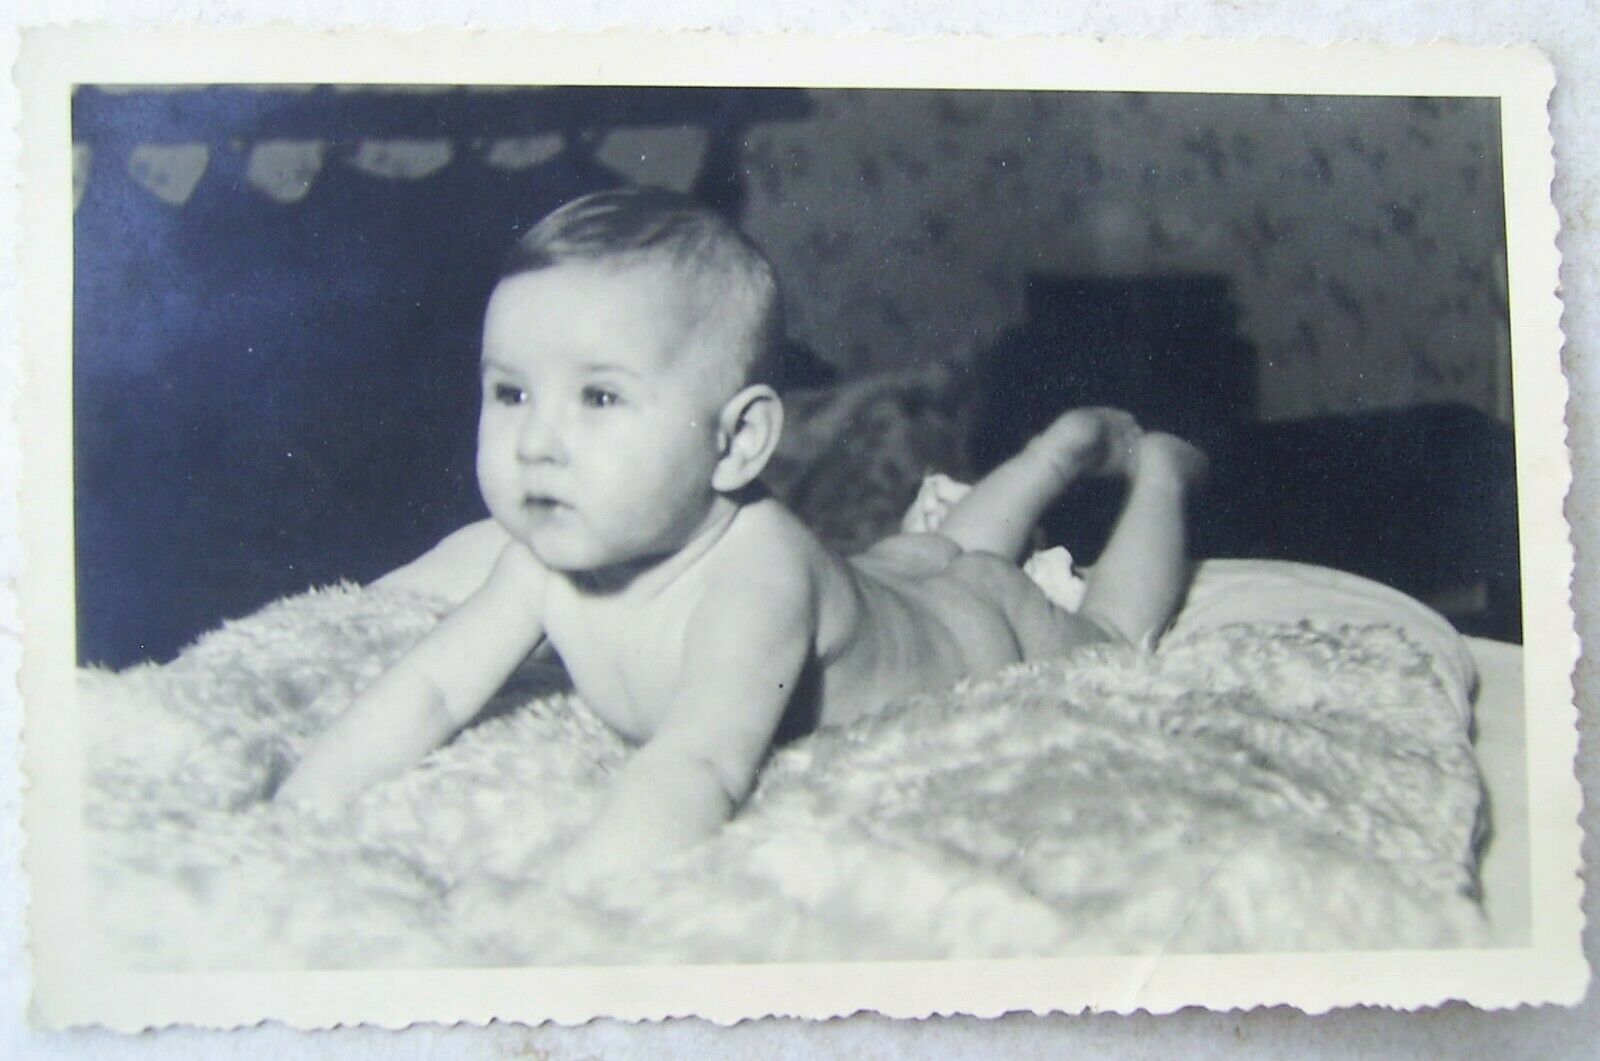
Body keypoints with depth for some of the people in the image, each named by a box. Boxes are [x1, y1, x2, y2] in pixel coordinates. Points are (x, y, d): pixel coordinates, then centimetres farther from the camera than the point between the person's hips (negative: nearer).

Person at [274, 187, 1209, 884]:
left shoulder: (752, 576, -52)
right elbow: (432, 690, -25)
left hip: (979, 627, -6)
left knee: (1111, 633, 27)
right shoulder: (550, 555, -30)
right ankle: (1072, 444, 59)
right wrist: (288, 823, -38)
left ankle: (1154, 466, 49)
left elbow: (695, 771, -63)